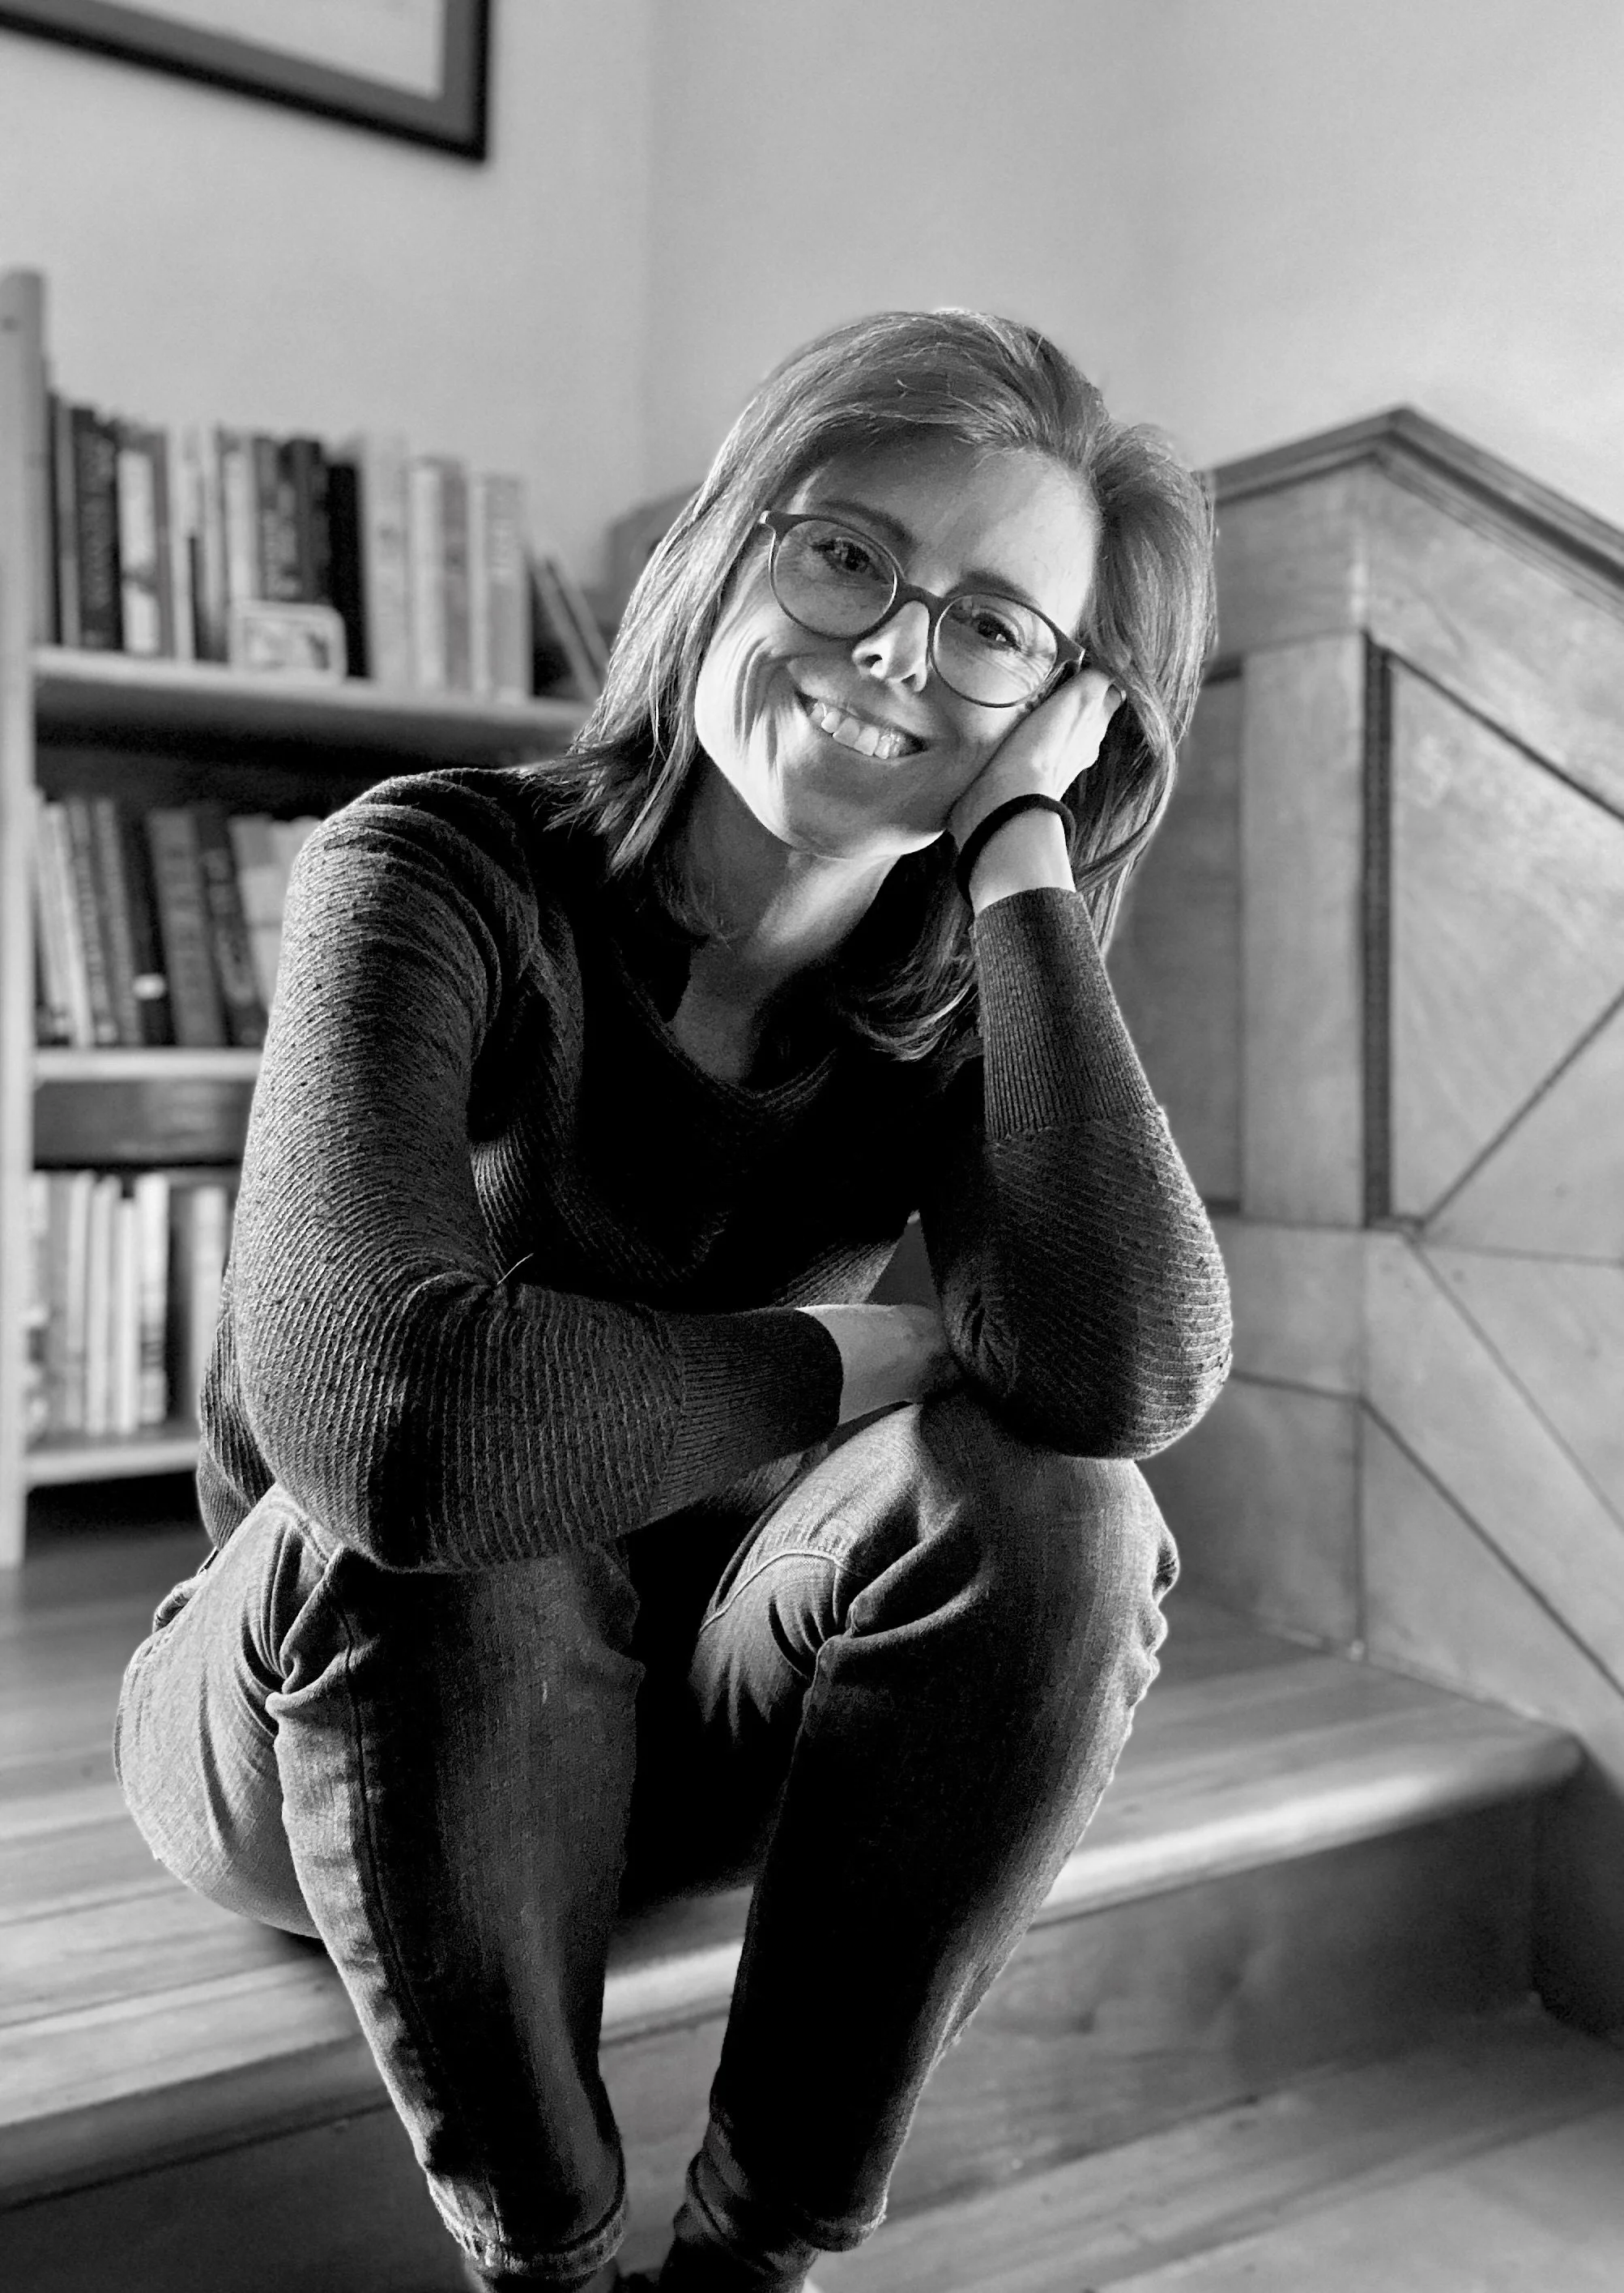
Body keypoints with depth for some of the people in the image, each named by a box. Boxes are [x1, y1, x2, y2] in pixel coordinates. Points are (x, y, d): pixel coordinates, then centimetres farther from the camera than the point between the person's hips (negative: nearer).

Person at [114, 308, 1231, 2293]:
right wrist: (856, 1364, -24)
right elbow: (381, 1407, -39)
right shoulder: (442, 872, -21)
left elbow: (1132, 1378, -30)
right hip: (327, 1717, -2)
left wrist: (1027, 851, -25)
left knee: (1051, 1505, -23)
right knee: (424, 1515, -34)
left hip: (674, 1720, 3)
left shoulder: (962, 1002, -8)